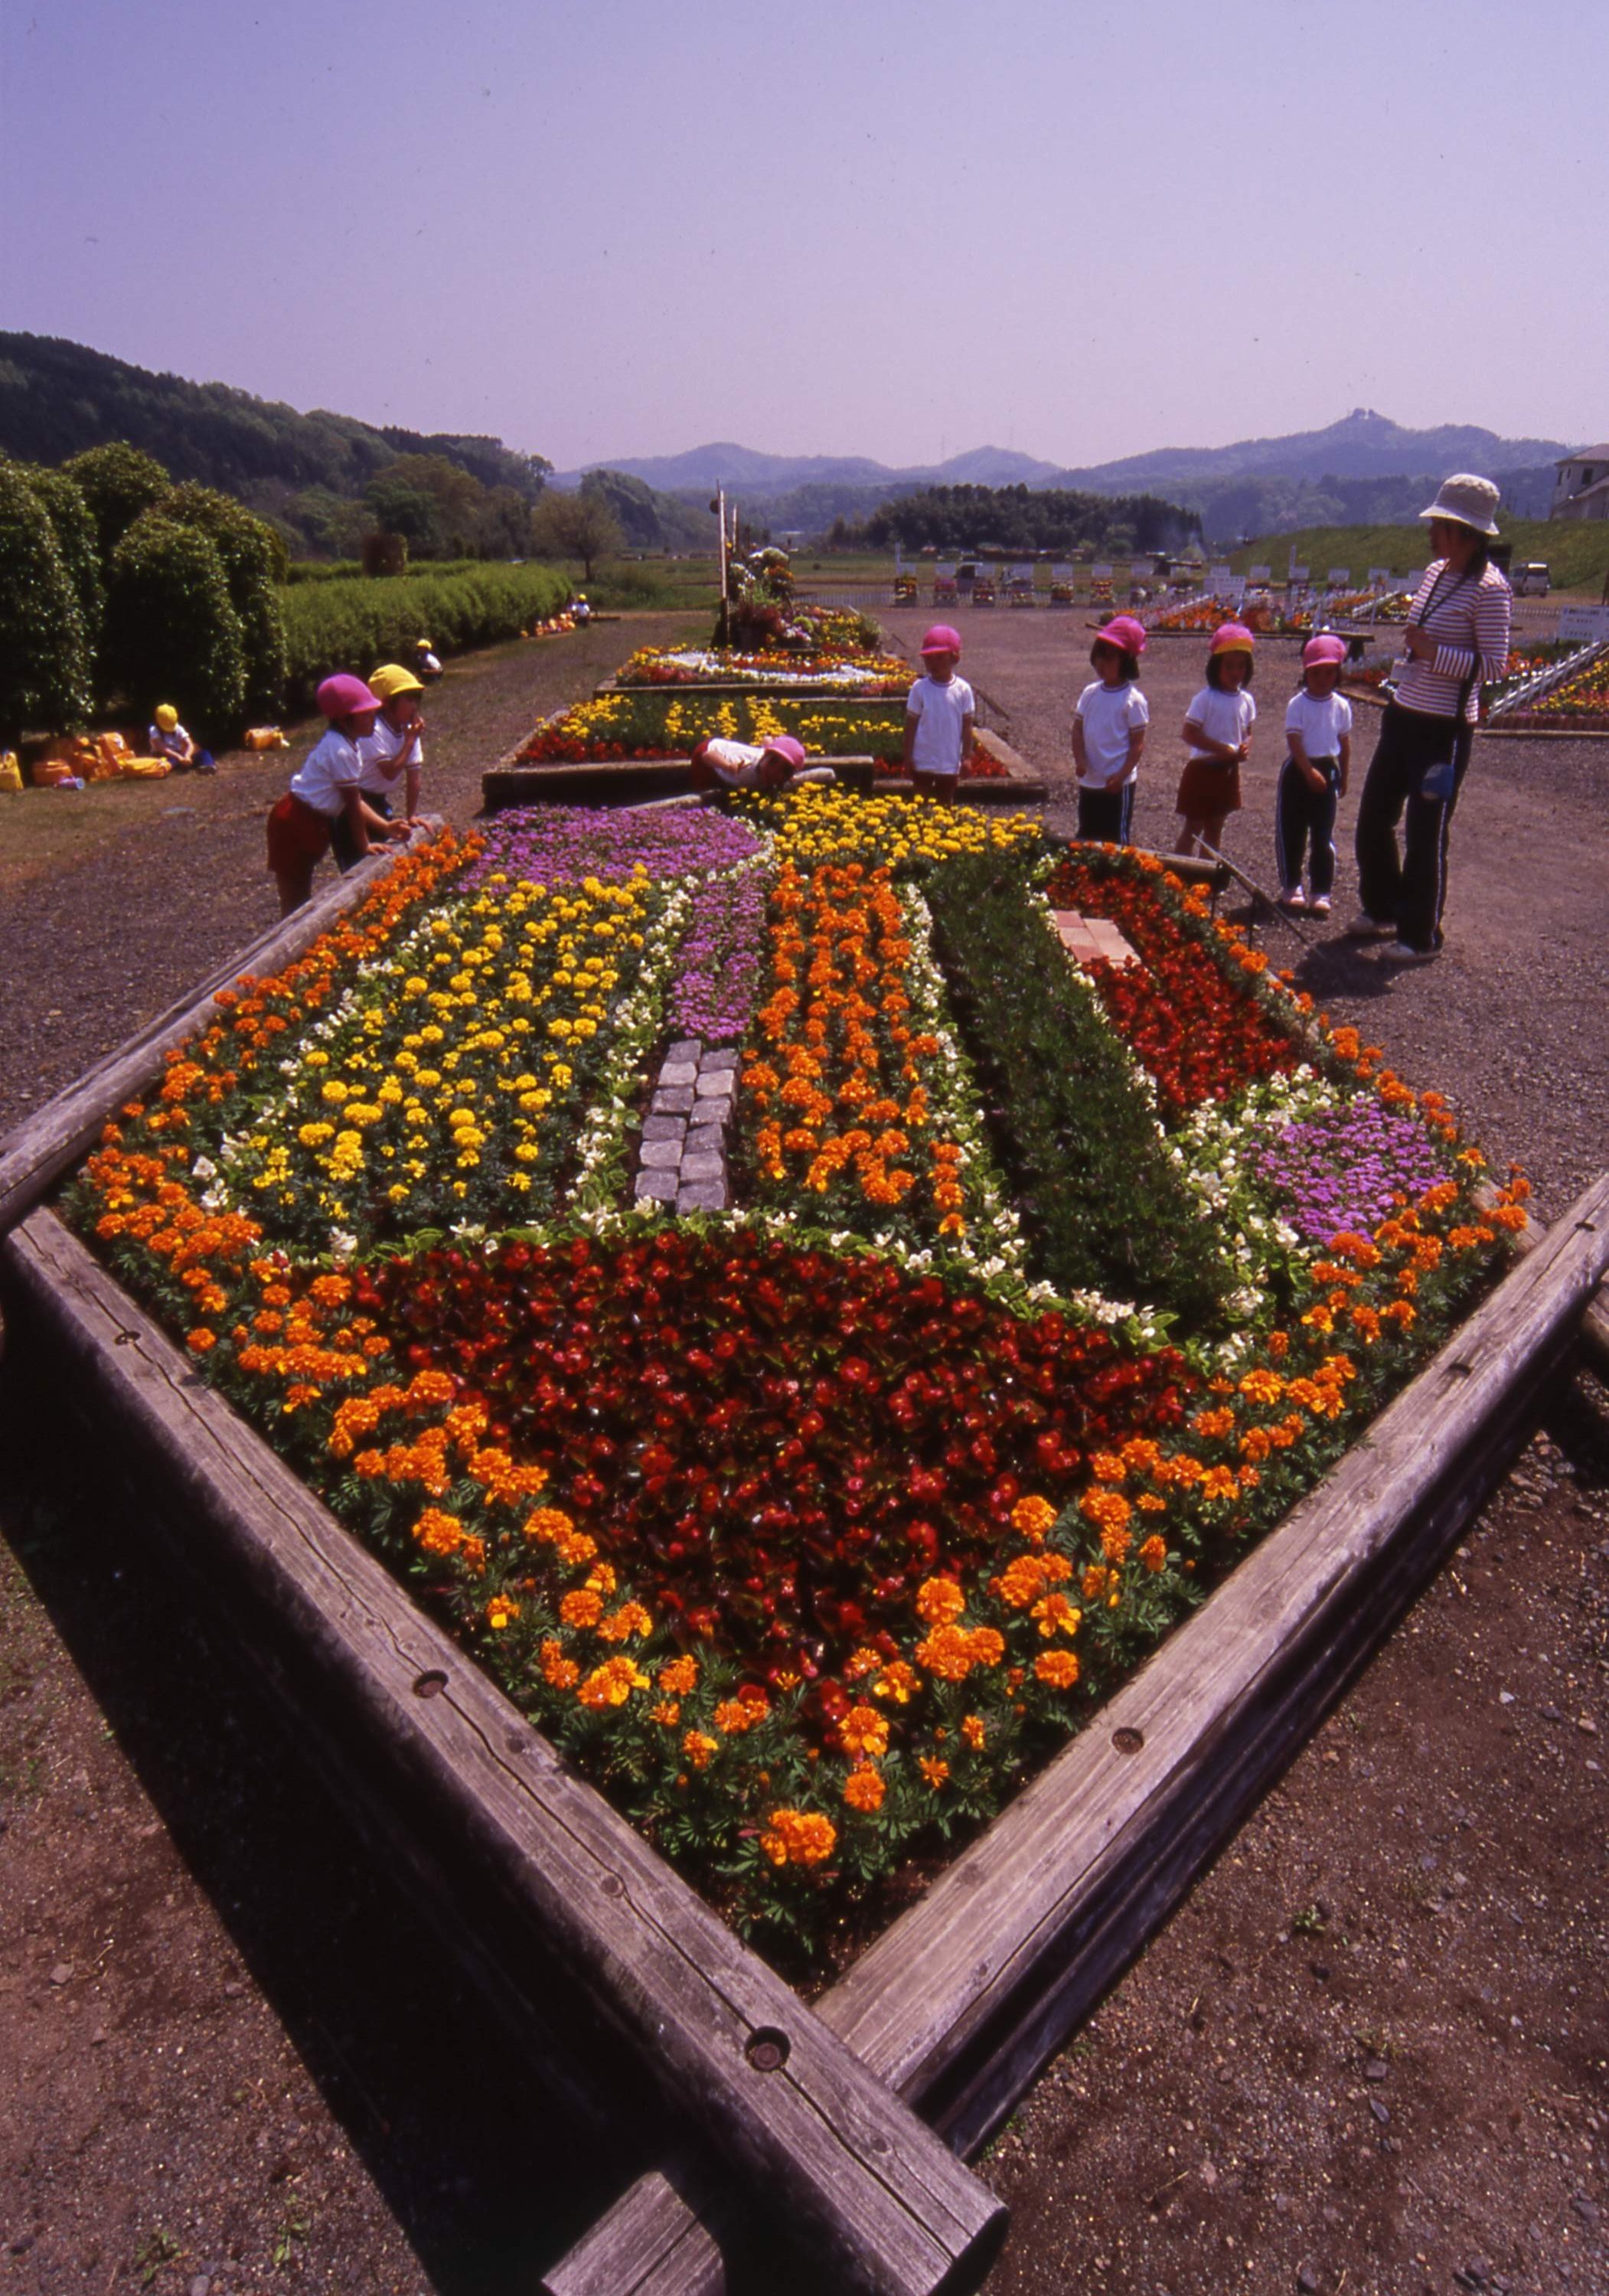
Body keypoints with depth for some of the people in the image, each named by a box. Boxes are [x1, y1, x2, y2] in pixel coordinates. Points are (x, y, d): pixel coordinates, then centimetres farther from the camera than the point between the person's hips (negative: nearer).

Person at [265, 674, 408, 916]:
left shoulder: (346, 743, 7)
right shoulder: (340, 751, -23)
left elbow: (354, 799, 9)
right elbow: (353, 804, -16)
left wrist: (386, 827, 1)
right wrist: (364, 845, -7)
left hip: (311, 822, 10)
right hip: (296, 825, -10)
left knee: (301, 901, 16)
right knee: (295, 906, -4)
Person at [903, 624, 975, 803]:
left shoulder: (963, 689, -6)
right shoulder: (920, 688, -8)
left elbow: (967, 726, -1)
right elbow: (911, 724, -4)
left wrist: (966, 757, -1)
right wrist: (908, 756, -4)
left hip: (950, 762, 1)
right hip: (923, 761, -1)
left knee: (946, 805, 13)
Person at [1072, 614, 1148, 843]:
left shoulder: (1133, 699, -11)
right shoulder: (1090, 693, 4)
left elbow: (1138, 743, -10)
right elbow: (1078, 729, 6)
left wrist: (1120, 776, -17)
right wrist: (1080, 760, -11)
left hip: (1117, 784, -6)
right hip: (1089, 782, 6)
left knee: (1115, 841, 1)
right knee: (1086, 837, 16)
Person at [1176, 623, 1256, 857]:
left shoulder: (1246, 700, 3)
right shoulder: (1206, 698, -14)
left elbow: (1247, 731, 15)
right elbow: (1189, 733, -17)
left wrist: (1246, 747, -9)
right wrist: (1222, 749, -23)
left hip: (1229, 771, 6)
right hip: (1202, 769, -6)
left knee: (1215, 828, 15)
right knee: (1193, 827, 1)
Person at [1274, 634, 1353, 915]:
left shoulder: (1341, 706, 3)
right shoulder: (1297, 704, -8)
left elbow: (1345, 742, 11)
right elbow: (1294, 741, -14)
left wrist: (1343, 776, 12)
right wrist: (1309, 772, -21)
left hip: (1328, 770, 2)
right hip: (1297, 771, -2)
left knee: (1323, 835, 2)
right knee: (1291, 831, 4)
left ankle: (1320, 893, 5)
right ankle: (1291, 887, 17)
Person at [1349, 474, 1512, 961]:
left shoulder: (1488, 588, -16)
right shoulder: (1435, 572, 9)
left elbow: (1495, 664, -19)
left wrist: (1433, 652, -25)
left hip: (1444, 730, -8)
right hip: (1402, 716, 9)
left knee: (1425, 834, -1)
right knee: (1373, 816, 15)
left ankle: (1420, 936, 13)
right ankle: (1382, 909, 35)